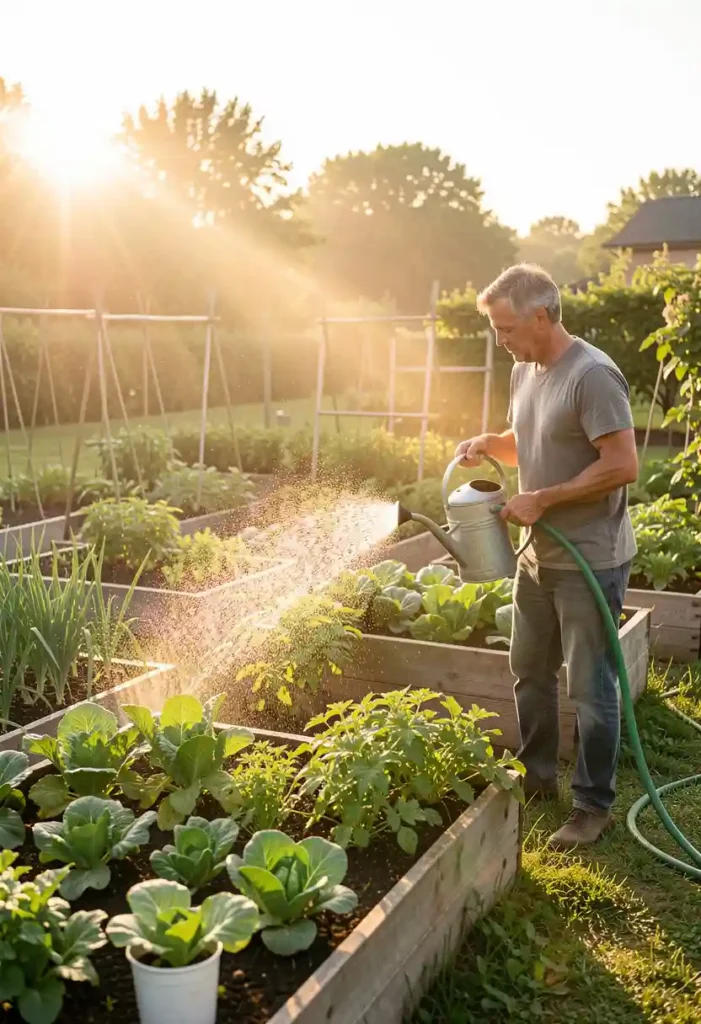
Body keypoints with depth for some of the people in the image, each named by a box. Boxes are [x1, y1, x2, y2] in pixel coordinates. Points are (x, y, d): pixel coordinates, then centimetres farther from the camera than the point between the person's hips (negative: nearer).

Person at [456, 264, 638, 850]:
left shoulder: (592, 375, -20)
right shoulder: (524, 372, 7)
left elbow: (623, 466, -24)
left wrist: (541, 500, -21)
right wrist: (488, 444, 0)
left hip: (591, 562, -9)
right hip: (539, 556, 9)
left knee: (590, 689, 2)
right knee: (530, 672, 19)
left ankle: (594, 807, 17)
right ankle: (538, 777, 36)